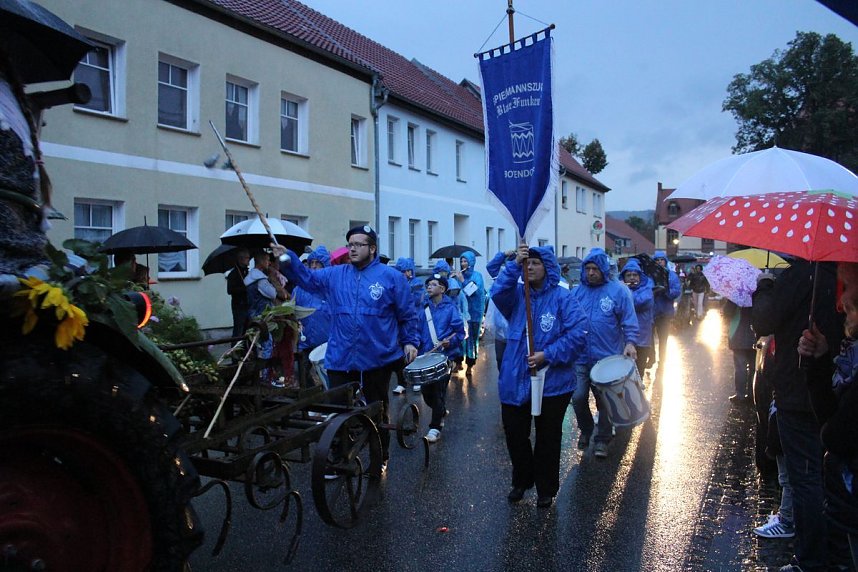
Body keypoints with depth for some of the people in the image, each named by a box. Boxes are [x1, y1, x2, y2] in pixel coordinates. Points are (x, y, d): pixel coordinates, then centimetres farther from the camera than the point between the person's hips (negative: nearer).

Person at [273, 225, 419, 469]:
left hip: (378, 359, -2)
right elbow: (306, 278, 0)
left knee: (378, 412, 14)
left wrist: (410, 341, -3)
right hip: (340, 360, 2)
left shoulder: (391, 277, -3)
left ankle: (381, 458, 32)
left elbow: (407, 314, 0)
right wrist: (288, 260, -15)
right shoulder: (335, 275, 7)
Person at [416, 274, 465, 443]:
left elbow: (460, 332, -5)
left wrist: (450, 341, -21)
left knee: (439, 391, -2)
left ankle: (435, 427, 9)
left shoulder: (450, 308, -5)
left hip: (445, 356, -5)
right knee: (425, 390, 8)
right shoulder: (425, 308, 9)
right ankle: (441, 412, 37)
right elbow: (419, 330, 15)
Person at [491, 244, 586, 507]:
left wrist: (548, 355, -20)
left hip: (552, 383, -3)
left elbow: (577, 334, -14)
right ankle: (521, 480, 37)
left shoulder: (562, 297, -7)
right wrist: (513, 265, -26)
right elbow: (497, 293, -17)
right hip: (515, 381, 4)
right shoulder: (517, 294, 5)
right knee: (515, 436, 14)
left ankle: (546, 489, 31)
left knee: (548, 439, 12)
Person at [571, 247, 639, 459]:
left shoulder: (618, 291, -5)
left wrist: (630, 342, -18)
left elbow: (629, 322, -5)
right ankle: (585, 430, 28)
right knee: (578, 397, 0)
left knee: (605, 401, 8)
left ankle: (602, 439, 25)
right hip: (581, 356, 3)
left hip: (607, 357, -2)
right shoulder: (577, 292, 5)